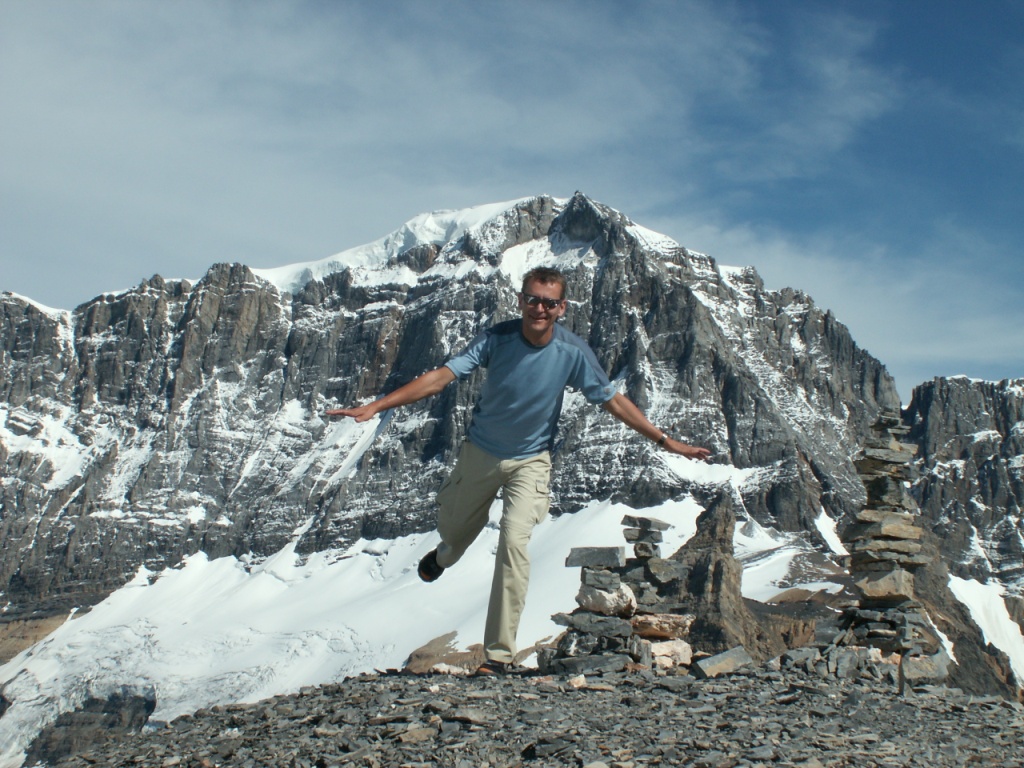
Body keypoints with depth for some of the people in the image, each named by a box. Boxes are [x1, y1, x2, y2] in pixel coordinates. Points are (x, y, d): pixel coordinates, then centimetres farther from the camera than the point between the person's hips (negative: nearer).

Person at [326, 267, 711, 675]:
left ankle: (499, 654, -8)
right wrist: (376, 406, -34)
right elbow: (441, 376, -26)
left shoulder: (573, 352, -20)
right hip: (481, 451, 2)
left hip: (530, 460, -2)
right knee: (452, 529, 19)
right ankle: (442, 558, 62)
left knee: (514, 542, -18)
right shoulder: (497, 338, -21)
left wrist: (665, 440, -11)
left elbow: (613, 400, -10)